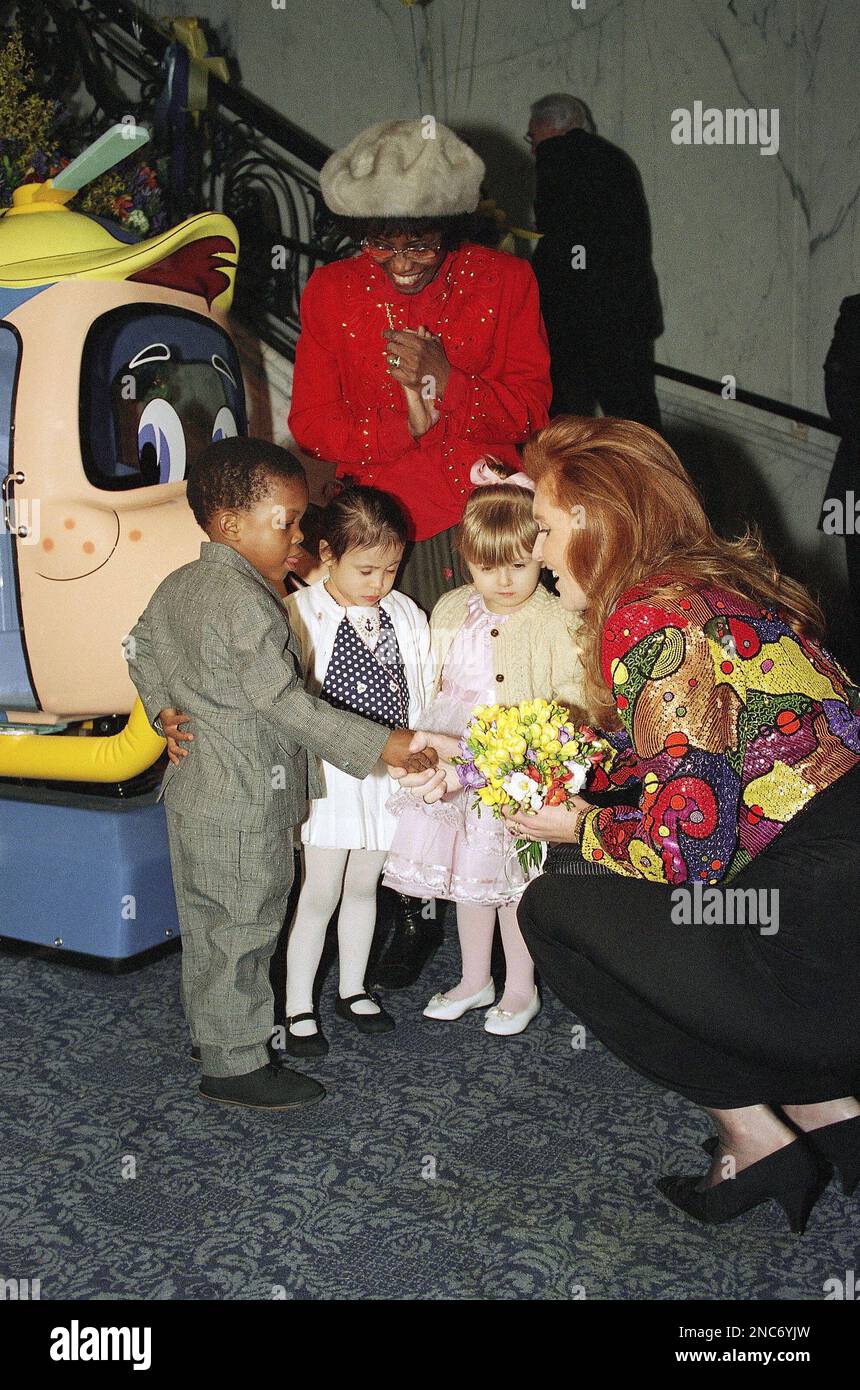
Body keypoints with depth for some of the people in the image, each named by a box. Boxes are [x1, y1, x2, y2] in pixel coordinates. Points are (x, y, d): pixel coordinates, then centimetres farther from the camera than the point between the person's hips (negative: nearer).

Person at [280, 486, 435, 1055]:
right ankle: (298, 1006, 18)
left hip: (387, 775, 5)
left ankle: (353, 989, 35)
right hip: (328, 777, -5)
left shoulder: (405, 615, 3)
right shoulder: (301, 616, -13)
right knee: (319, 894, 3)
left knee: (363, 886, 19)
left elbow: (424, 693, 6)